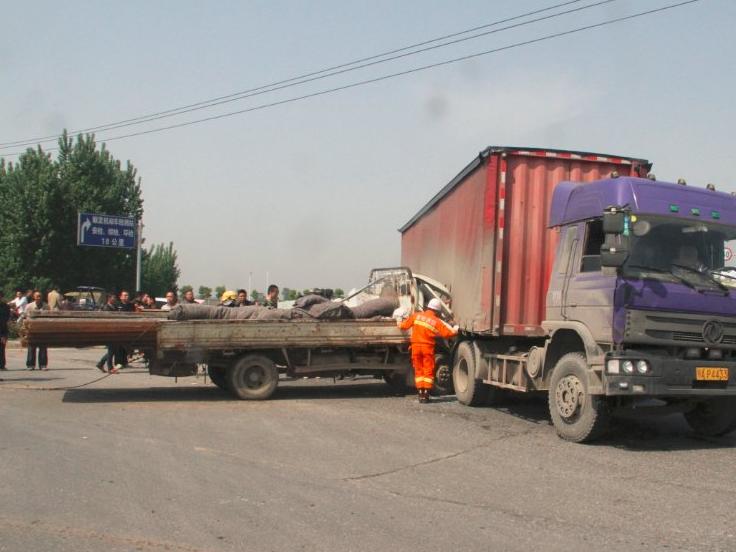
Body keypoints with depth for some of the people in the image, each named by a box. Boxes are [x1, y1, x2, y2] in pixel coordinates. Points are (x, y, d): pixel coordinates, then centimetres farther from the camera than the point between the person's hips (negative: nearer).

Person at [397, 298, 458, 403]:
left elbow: (404, 325, 8)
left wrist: (399, 323, 29)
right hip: (428, 347, -3)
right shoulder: (437, 321, -3)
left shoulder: (416, 316, 2)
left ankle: (420, 393, 7)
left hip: (415, 346, 3)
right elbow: (448, 333, -6)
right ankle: (426, 394, -2)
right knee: (428, 371, 3)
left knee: (418, 370, 9)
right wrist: (456, 330, 12)